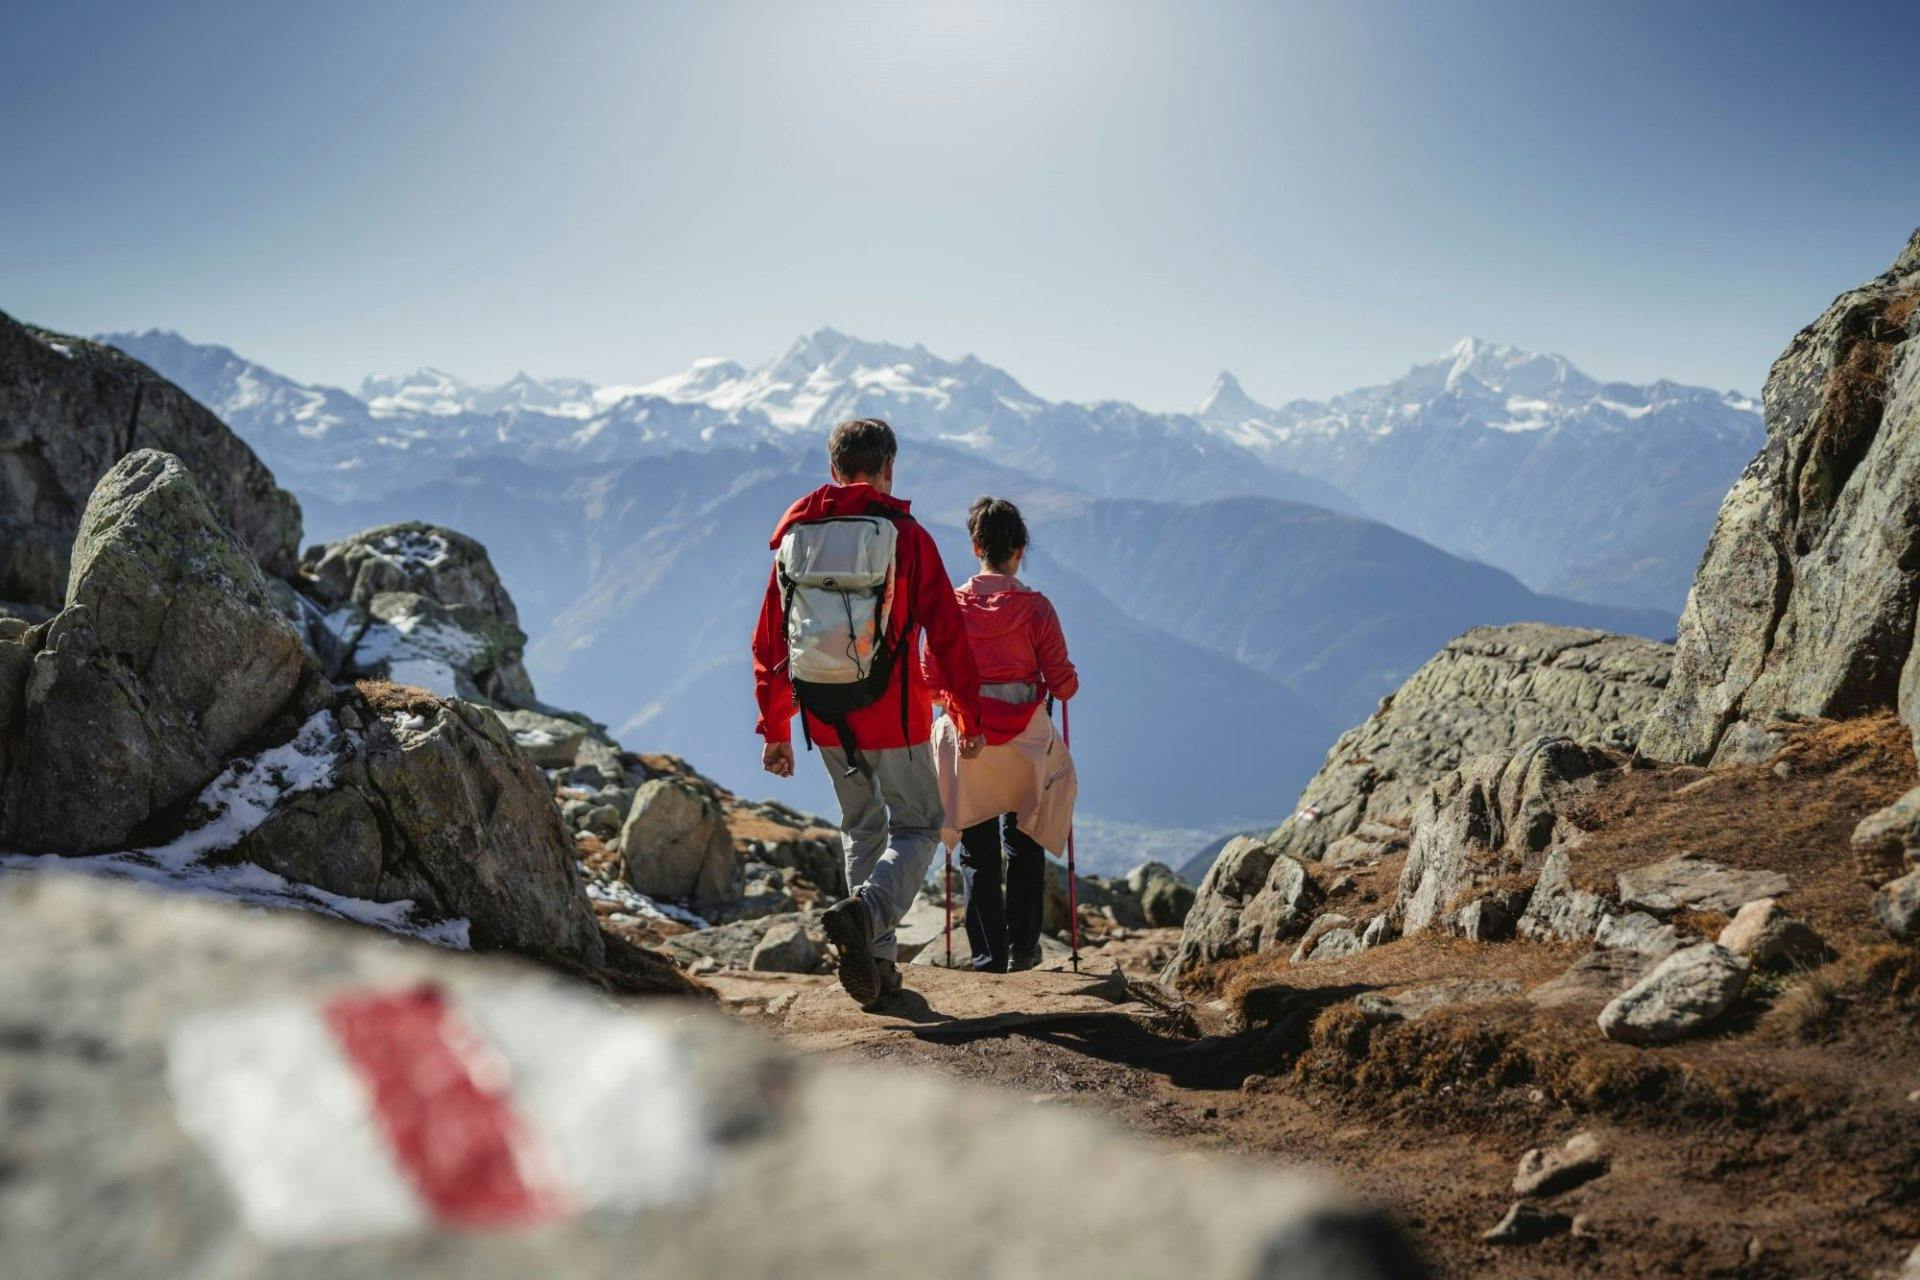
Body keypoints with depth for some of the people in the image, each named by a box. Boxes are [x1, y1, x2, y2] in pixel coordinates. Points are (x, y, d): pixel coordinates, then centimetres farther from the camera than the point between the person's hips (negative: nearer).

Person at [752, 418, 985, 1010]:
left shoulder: (794, 536, 6)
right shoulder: (905, 535, -6)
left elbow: (769, 644, 8)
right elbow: (947, 632, -7)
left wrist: (775, 729, 15)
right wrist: (970, 716, 2)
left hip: (824, 717, 4)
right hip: (893, 715, -4)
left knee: (862, 828, 22)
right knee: (916, 827, 11)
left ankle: (877, 963, 20)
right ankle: (865, 909, -18)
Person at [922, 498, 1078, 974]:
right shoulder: (1037, 608, -9)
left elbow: (930, 679, -4)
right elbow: (1064, 685, -7)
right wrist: (1068, 677, 17)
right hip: (1026, 743, 0)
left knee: (979, 852, 9)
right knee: (1025, 845, 18)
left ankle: (989, 956, 9)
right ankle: (1022, 947, 22)